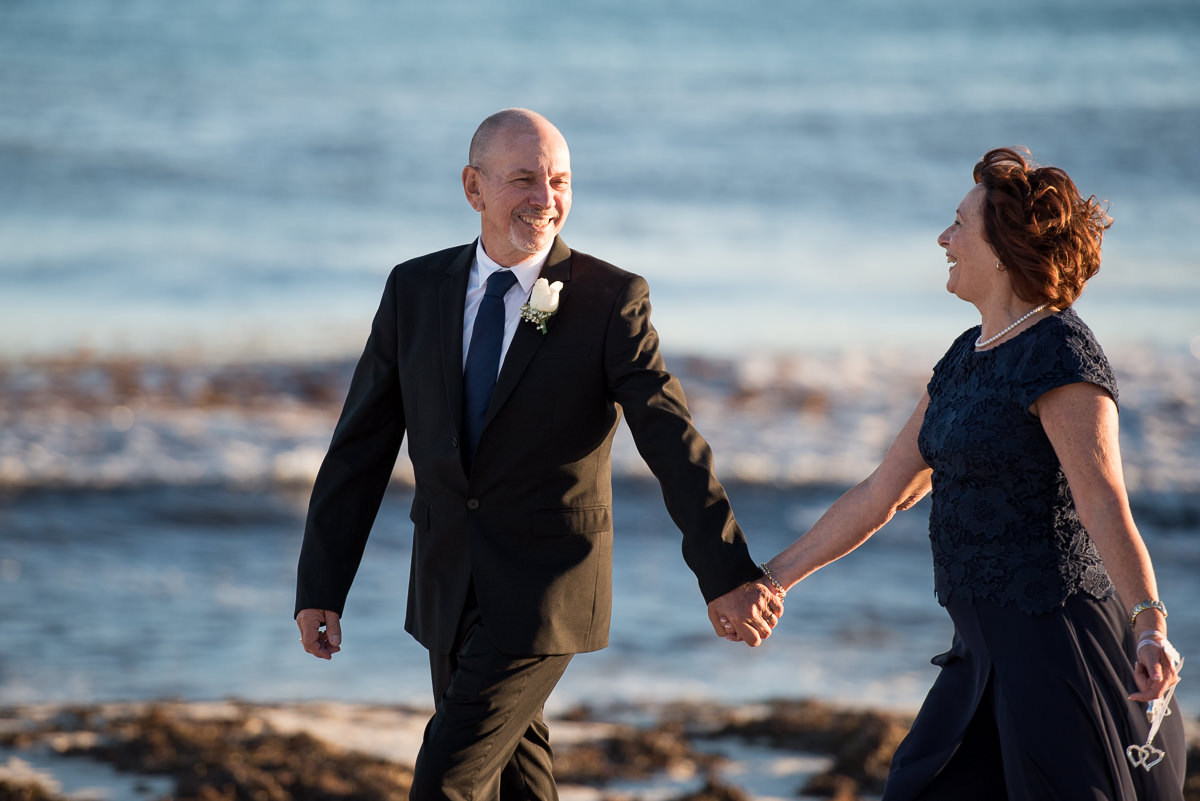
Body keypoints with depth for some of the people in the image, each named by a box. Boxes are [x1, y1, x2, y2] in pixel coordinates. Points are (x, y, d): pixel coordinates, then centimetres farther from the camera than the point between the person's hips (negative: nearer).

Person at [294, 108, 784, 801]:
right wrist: (320, 587, -2)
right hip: (448, 586, 5)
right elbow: (361, 447, 3)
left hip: (543, 593, -5)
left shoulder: (612, 300, -10)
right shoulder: (414, 291, 1)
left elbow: (673, 441, -19)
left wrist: (726, 573, -31)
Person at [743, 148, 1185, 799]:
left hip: (1055, 643, -9)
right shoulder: (968, 357, 14)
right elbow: (879, 495, 19)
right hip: (991, 648, 9)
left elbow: (1104, 506, -25)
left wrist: (1149, 627, -38)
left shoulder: (1060, 355, -13)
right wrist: (771, 577, 22)